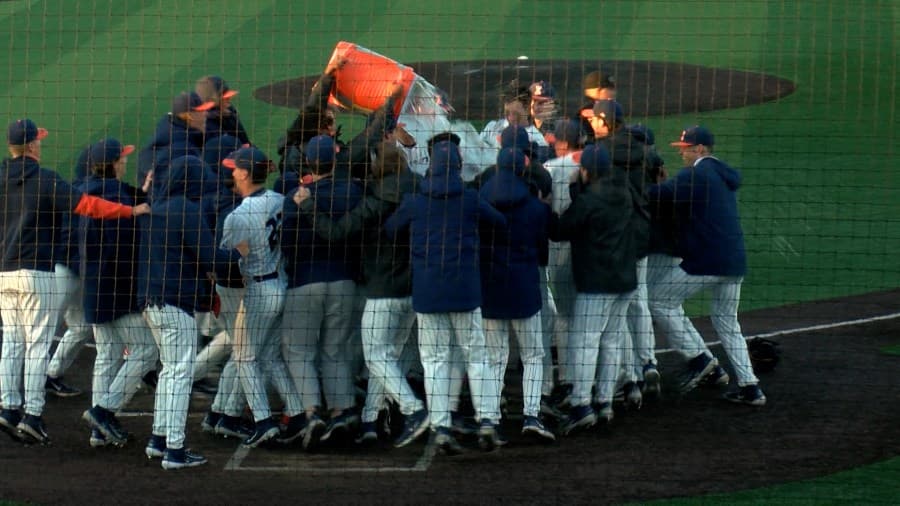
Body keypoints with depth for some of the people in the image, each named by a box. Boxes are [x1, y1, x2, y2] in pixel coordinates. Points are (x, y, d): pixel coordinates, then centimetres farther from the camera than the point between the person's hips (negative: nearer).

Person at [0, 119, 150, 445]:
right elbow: (86, 205, -19)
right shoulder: (43, 180, -11)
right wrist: (132, 211, -16)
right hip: (36, 272, -6)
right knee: (38, 344, -2)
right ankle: (32, 415, -6)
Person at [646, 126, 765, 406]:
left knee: (661, 301, 4)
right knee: (727, 322, 18)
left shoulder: (695, 174, -10)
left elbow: (659, 195, -19)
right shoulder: (726, 175, 19)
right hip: (734, 262, 9)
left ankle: (699, 357, -1)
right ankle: (749, 386, 11)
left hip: (704, 261, -9)